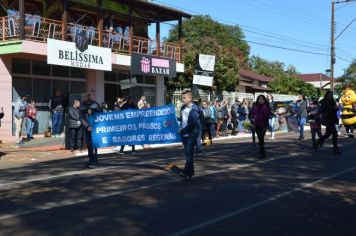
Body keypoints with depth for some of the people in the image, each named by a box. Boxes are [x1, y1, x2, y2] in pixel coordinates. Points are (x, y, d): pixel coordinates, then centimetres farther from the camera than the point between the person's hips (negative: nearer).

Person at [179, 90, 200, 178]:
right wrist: (181, 129, 7)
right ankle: (191, 171, 23)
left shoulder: (194, 109, -13)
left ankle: (187, 172, -2)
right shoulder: (183, 108, 11)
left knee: (189, 153, -6)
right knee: (187, 153, 13)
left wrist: (183, 130, -13)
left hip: (191, 135, -8)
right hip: (184, 135, 8)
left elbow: (192, 124, -19)